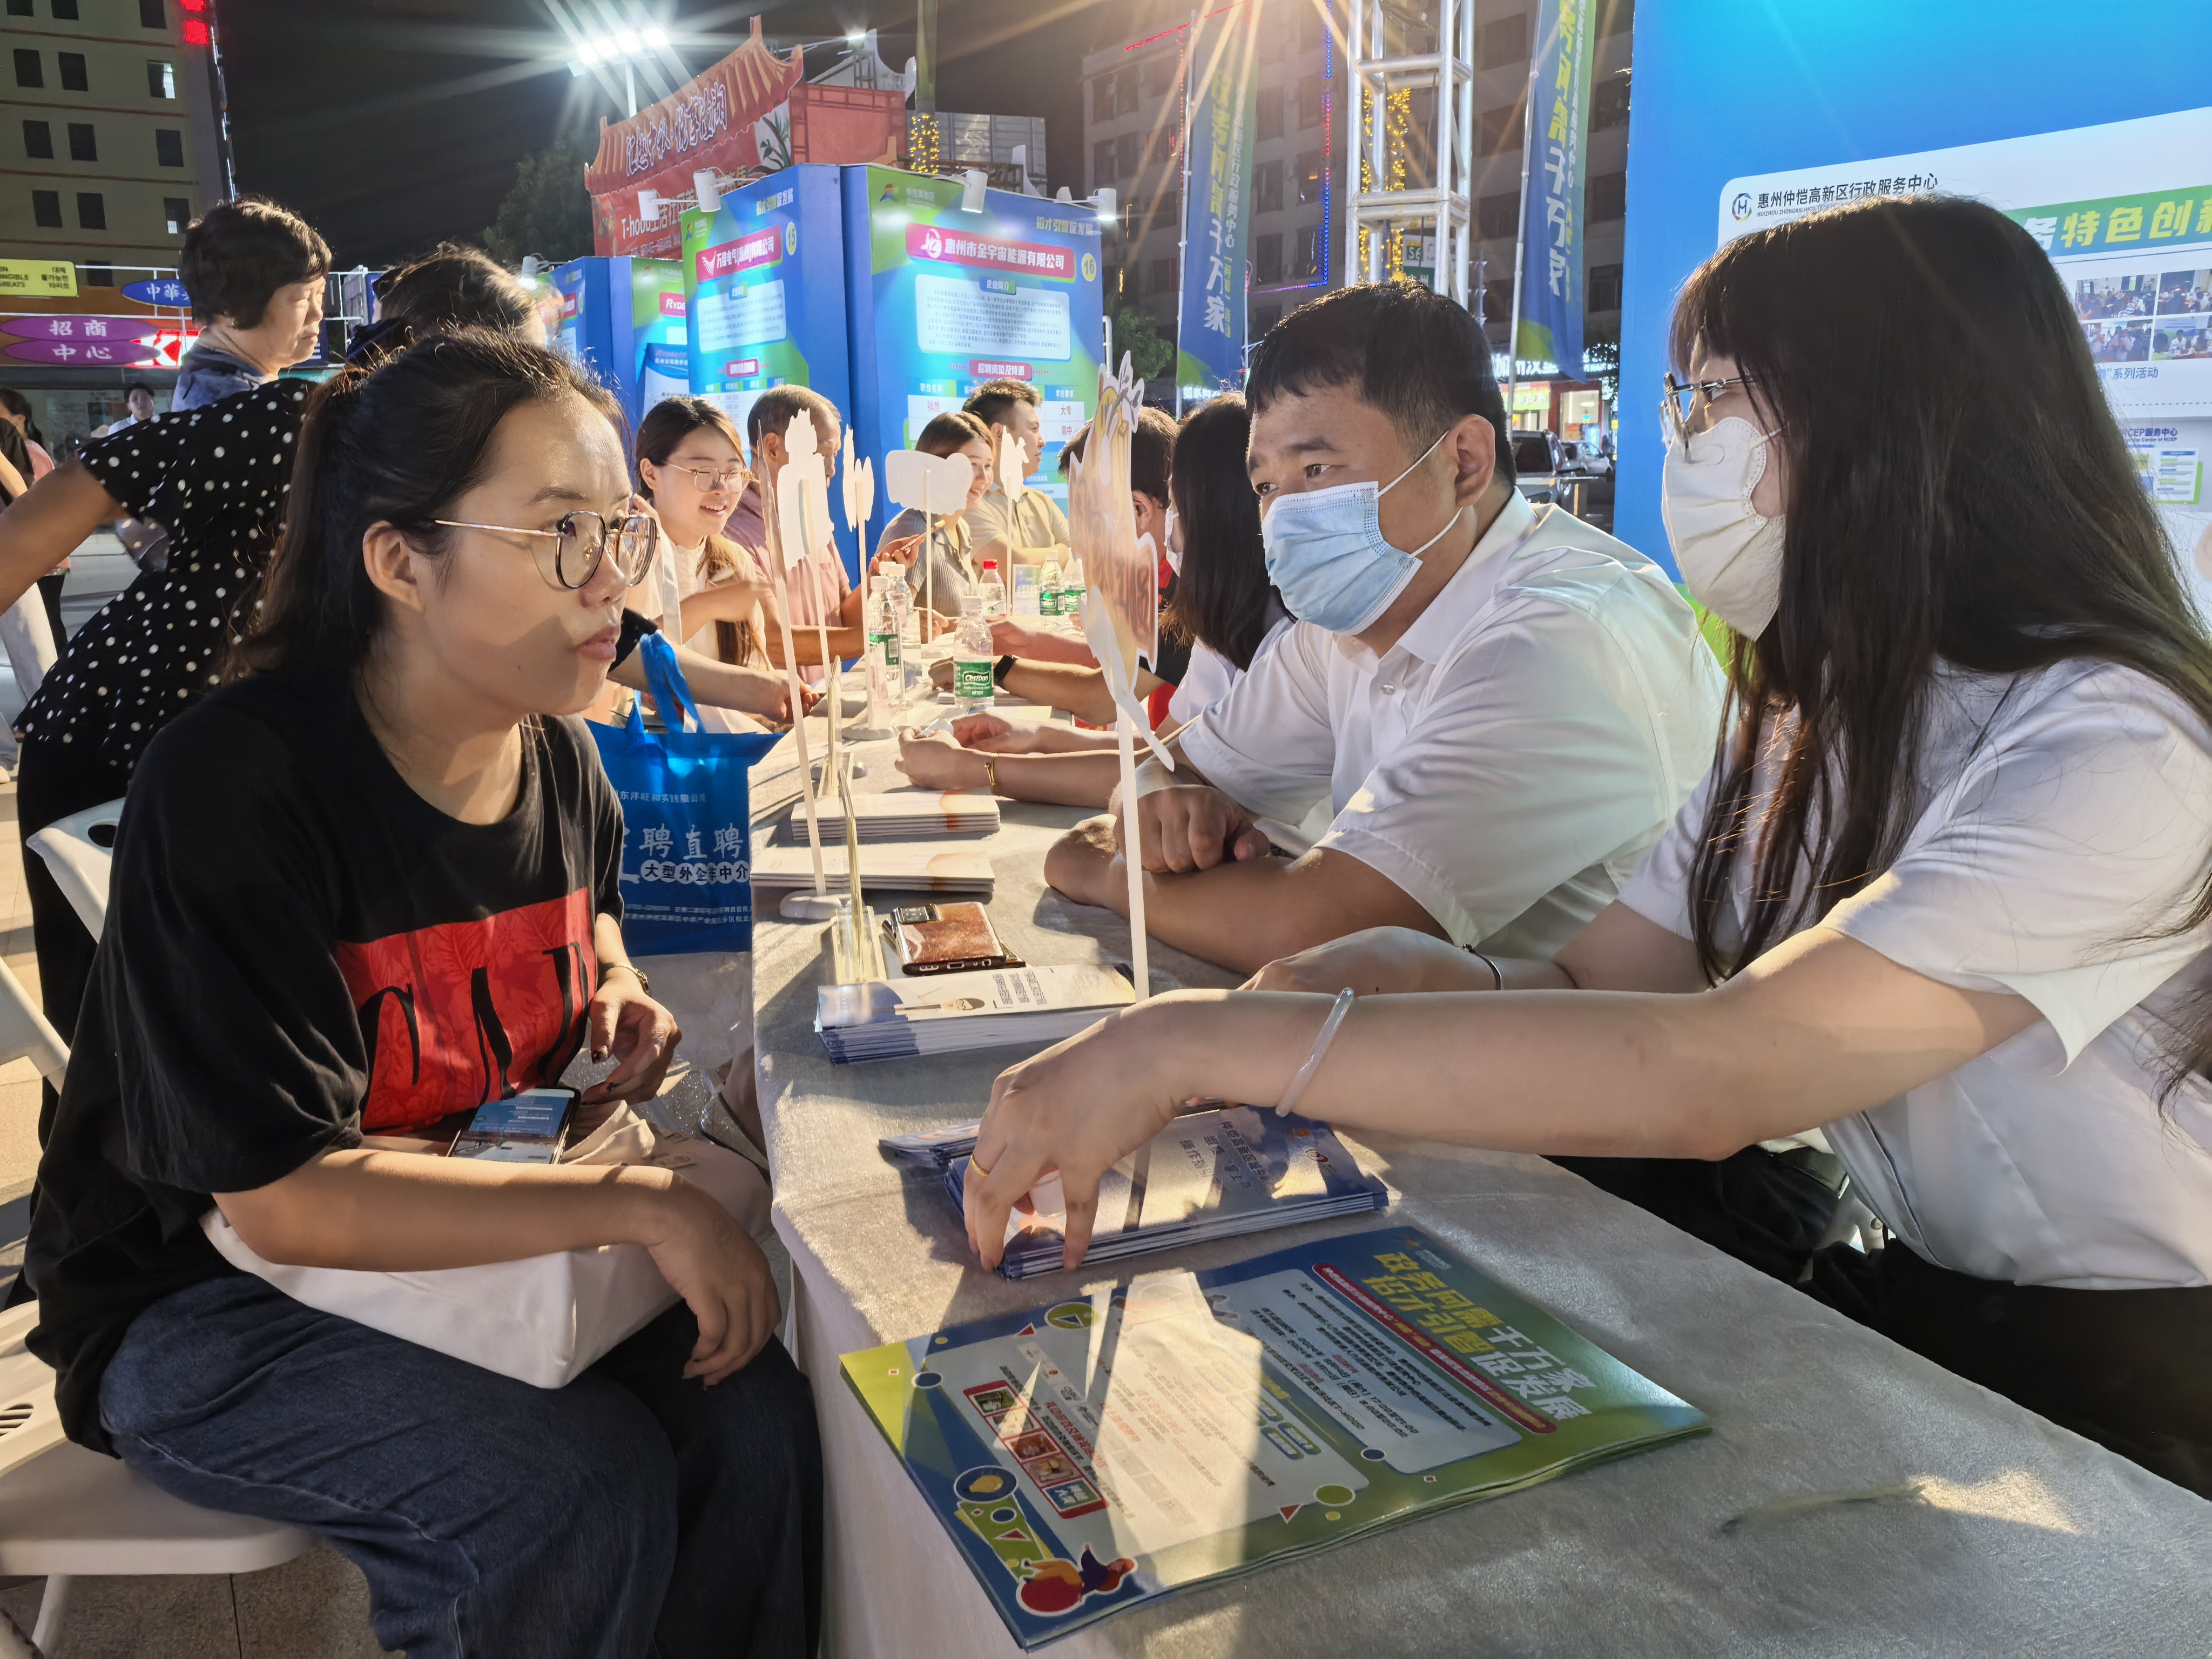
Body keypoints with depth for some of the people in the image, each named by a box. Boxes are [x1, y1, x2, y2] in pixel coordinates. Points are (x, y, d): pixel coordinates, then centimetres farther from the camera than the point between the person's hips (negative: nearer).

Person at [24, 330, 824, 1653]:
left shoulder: (560, 756, -3)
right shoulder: (232, 785, -24)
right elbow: (284, 1197, -26)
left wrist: (617, 989, -1)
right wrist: (643, 1200, -29)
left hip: (474, 1242, 6)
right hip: (203, 1307, -5)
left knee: (754, 1409, -17)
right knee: (582, 1494, -26)